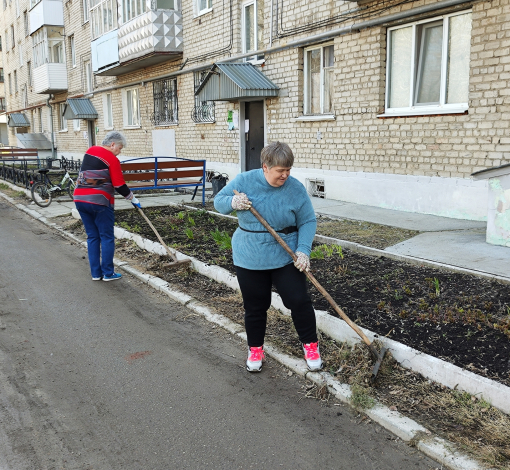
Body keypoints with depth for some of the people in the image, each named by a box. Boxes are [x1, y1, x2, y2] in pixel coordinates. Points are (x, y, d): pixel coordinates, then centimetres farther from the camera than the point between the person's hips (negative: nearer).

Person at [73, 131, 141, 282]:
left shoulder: (90, 151, 13)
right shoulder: (112, 159, -8)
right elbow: (120, 186, -9)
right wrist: (133, 199, 5)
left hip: (80, 199, 7)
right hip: (99, 201, -7)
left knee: (92, 237, 12)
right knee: (107, 238, 3)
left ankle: (95, 273, 15)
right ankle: (108, 273, 7)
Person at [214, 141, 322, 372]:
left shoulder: (296, 189, -10)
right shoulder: (244, 181, -9)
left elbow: (307, 222, -5)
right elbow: (219, 201, 0)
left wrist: (303, 250, -19)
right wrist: (232, 202, -23)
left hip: (286, 257, 0)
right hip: (249, 259, 1)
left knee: (299, 300, -1)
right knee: (255, 306, 11)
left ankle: (310, 345, 22)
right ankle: (255, 349, 32)